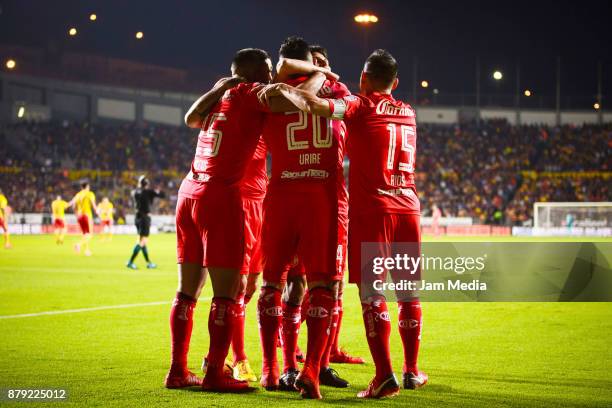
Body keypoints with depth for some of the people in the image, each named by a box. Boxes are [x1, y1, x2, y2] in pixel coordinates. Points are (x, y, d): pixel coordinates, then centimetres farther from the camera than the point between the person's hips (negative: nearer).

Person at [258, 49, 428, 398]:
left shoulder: (359, 106, -1)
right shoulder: (408, 113, 17)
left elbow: (314, 106, -19)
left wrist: (280, 89, -13)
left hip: (371, 211, -5)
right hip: (407, 209, 5)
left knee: (372, 293, -5)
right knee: (409, 293, 12)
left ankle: (385, 375, -14)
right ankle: (412, 371, 20)